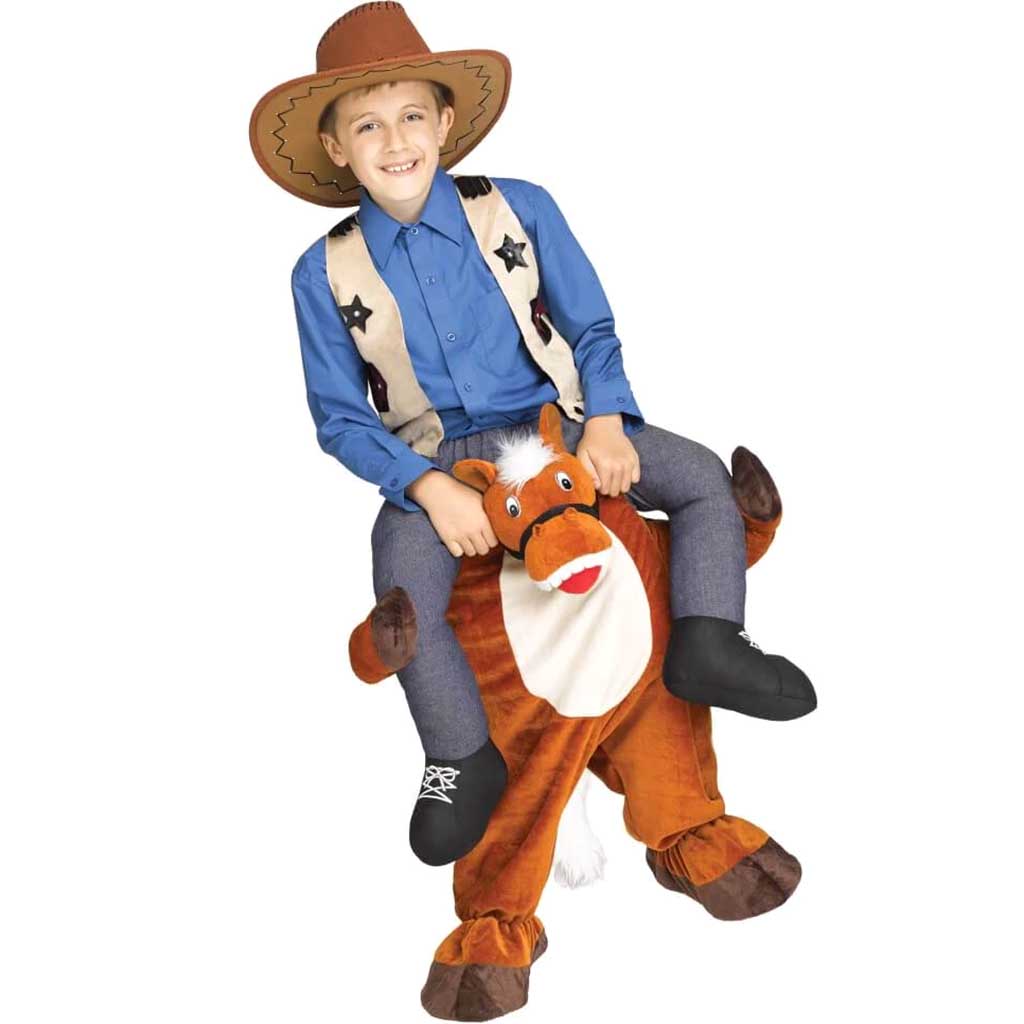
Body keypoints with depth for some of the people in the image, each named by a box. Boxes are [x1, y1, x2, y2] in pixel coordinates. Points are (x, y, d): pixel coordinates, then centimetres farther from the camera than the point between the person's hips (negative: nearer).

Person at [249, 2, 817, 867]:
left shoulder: (520, 209, -2)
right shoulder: (326, 273, -3)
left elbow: (592, 327, 3)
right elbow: (340, 417, -3)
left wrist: (606, 422, -16)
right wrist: (429, 486, -19)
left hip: (556, 424, 2)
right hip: (435, 462, -1)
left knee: (704, 476, -14)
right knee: (403, 588, -27)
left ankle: (707, 642, -10)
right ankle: (463, 761, -8)